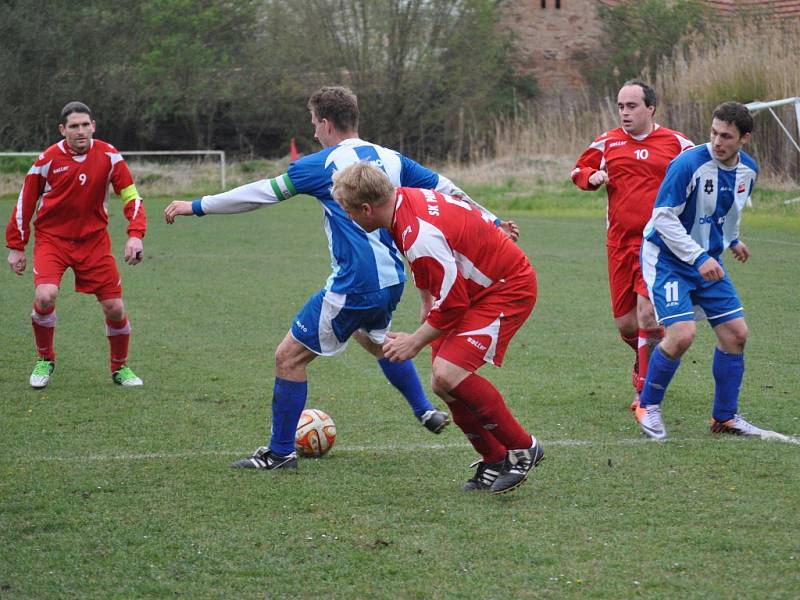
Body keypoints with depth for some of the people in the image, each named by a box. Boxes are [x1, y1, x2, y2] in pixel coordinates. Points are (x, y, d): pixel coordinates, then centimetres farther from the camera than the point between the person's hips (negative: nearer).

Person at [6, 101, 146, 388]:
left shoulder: (108, 156, -8)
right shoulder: (48, 159, -10)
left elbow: (131, 196, -3)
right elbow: (25, 202, 0)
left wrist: (135, 235, -18)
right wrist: (16, 246, 1)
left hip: (94, 240, 2)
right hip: (51, 237, -2)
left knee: (114, 308, -3)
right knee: (45, 297, -24)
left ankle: (120, 367, 24)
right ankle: (45, 360, 2)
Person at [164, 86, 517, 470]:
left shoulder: (323, 164, -9)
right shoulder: (390, 159, 8)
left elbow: (261, 193, -7)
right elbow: (446, 190, 14)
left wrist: (196, 207, 1)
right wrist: (493, 223, 27)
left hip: (354, 287, -8)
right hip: (392, 280, 8)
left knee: (289, 356, 2)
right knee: (375, 340, 37)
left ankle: (280, 453, 5)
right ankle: (426, 413, 41)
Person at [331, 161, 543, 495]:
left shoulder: (420, 235, -31)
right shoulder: (406, 200, -1)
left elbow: (452, 304, -24)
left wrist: (415, 342, -12)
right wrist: (428, 308, 17)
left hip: (509, 289, -10)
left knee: (449, 374, -22)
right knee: (444, 383, 4)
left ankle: (522, 448, -9)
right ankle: (494, 463, 15)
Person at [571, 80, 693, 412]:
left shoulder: (675, 143, 2)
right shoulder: (607, 143, 9)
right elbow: (579, 170, 21)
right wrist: (591, 177, -1)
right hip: (620, 242, 4)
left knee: (647, 313, -18)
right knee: (625, 323, 5)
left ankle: (646, 391, -6)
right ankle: (645, 360, 39)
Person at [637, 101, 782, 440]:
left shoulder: (748, 170, -2)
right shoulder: (689, 164, -24)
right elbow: (663, 217, -22)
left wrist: (732, 241, 33)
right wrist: (698, 258, -25)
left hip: (708, 260, 7)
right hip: (667, 258, -7)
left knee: (736, 333, 3)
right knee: (682, 334, -20)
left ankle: (725, 417, 18)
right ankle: (648, 406, 2)